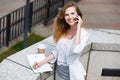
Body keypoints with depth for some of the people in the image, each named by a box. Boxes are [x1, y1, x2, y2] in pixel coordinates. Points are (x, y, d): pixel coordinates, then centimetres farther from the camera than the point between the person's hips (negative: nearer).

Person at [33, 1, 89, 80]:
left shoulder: (83, 34, -15)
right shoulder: (62, 32, 2)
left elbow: (76, 50, -33)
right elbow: (56, 52, 9)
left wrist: (78, 28, -26)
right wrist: (41, 63, 1)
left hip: (72, 74, -5)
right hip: (59, 71, 5)